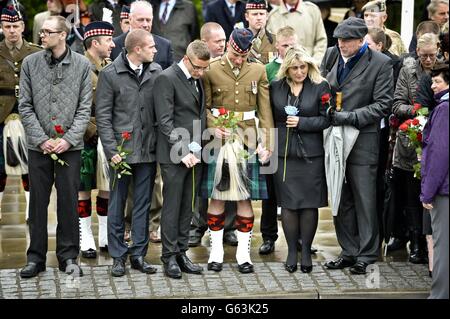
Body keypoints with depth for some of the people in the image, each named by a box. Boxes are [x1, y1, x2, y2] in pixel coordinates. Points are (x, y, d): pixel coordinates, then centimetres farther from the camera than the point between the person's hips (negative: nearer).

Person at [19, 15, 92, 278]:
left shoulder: (82, 64, 0)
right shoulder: (30, 63, 3)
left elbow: (85, 108, -1)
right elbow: (25, 106, 2)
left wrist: (68, 139, -11)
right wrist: (42, 139, -8)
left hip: (70, 146, -1)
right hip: (39, 146, 1)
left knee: (69, 202, 4)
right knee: (38, 203, 6)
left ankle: (68, 257, 14)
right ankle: (36, 257, 15)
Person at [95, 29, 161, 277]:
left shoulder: (156, 72, 4)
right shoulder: (110, 74, -5)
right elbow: (103, 115, -4)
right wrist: (111, 150, -10)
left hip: (148, 150, 3)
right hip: (121, 149, -3)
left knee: (143, 205, 9)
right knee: (117, 205, 4)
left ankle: (139, 254, 17)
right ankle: (118, 256, 13)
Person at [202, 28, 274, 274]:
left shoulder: (258, 71, 5)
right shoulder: (211, 71, -1)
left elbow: (265, 110, 4)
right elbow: (204, 106, 3)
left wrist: (266, 143, -3)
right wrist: (214, 127, -16)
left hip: (248, 141, 2)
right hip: (219, 140, -1)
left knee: (245, 197, 3)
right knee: (217, 196, 2)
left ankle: (243, 254, 10)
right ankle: (216, 253, 11)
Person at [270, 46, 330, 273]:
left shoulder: (320, 87, -1)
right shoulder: (276, 87, 7)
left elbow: (325, 119, -4)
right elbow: (270, 118, 13)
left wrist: (301, 122, -15)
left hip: (311, 153, -2)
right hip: (284, 153, 2)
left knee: (309, 203, 1)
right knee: (288, 203, 2)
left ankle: (306, 250, 10)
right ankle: (291, 251, 11)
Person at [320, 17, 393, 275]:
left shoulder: (380, 63, -7)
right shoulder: (332, 56, 7)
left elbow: (383, 105, -9)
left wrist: (350, 117, -16)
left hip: (362, 141, -5)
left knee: (364, 200, 0)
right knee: (340, 200, 10)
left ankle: (366, 256, 9)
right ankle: (349, 252, 20)